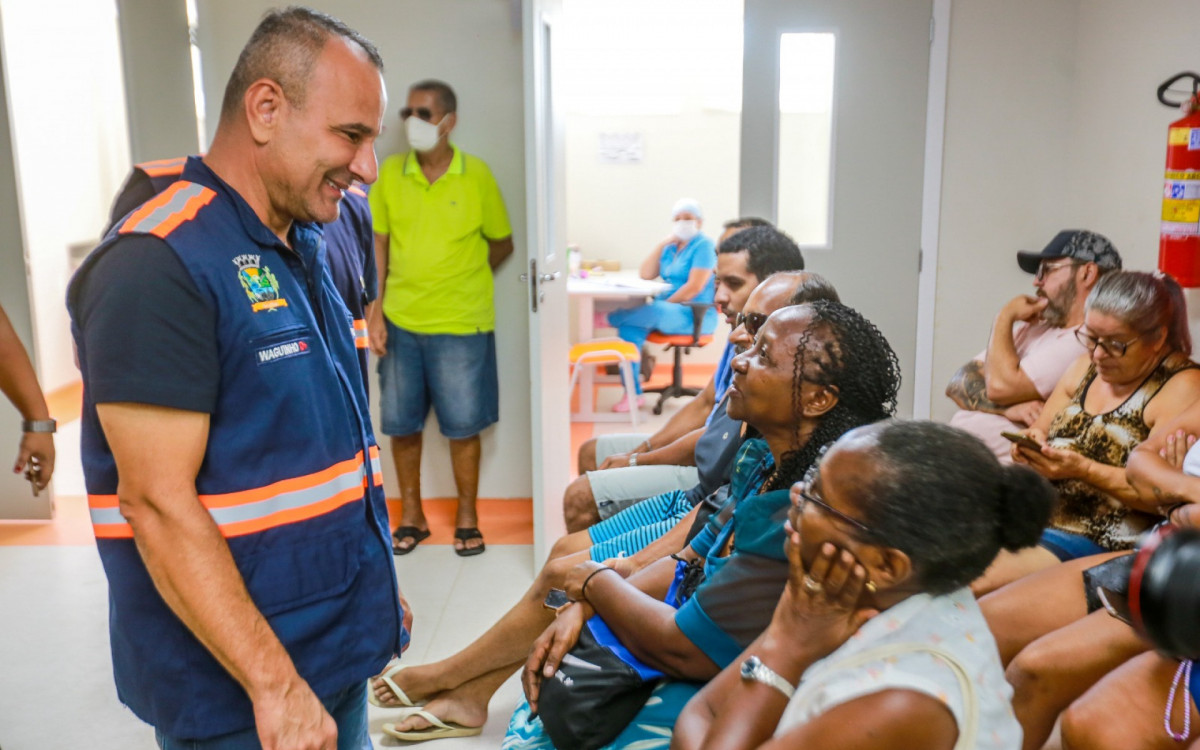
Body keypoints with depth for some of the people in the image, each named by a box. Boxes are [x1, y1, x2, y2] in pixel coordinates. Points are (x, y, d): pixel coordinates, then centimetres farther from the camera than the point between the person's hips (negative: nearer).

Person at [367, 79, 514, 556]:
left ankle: (467, 518, 25)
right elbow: (379, 244, 4)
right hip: (400, 323, 3)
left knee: (463, 427, 6)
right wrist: (375, 311, -2)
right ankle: (411, 516, 28)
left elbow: (502, 244, 5)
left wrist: (462, 279, 0)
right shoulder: (390, 173, 1)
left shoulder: (477, 175, -5)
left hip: (461, 325, -2)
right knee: (401, 424, 11)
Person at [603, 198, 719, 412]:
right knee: (629, 327, -20)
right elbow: (645, 274, 9)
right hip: (668, 309, 7)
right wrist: (662, 244, 4)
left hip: (695, 315, -7)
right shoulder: (671, 247, 19)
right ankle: (633, 393, -20)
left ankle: (612, 318, -4)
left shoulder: (703, 245, -4)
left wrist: (665, 304, -14)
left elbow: (695, 287, -15)